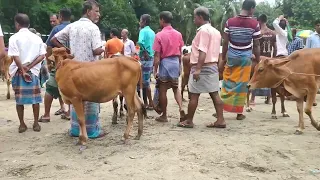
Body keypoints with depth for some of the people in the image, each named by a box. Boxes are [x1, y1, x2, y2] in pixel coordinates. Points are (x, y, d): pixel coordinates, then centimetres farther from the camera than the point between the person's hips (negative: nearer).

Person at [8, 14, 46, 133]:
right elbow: (42, 55, -2)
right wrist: (29, 67, -7)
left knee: (19, 99, 8)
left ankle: (22, 124, 13)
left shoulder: (14, 38, -5)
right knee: (35, 98, 9)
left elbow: (15, 57, -14)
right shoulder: (37, 38, 6)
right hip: (33, 72, 3)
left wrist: (23, 71, -11)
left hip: (19, 72, -2)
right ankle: (36, 124, 13)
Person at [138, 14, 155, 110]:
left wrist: (145, 53, -19)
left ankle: (150, 104, 0)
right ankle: (145, 102, 20)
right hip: (151, 58, 8)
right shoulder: (152, 32, 15)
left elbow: (141, 43, -28)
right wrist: (148, 53, 13)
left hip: (145, 59, -8)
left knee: (145, 82, -3)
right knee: (145, 81, 14)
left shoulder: (143, 31, -10)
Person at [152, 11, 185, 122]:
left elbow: (157, 55, -12)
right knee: (176, 88, 18)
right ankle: (181, 109, -2)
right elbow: (180, 53, 9)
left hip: (165, 62, -5)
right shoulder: (178, 34, 4)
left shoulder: (159, 35, -11)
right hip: (175, 62, 5)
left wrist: (155, 70, -8)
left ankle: (164, 116, 13)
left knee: (163, 90, 5)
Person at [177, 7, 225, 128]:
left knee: (194, 95, 0)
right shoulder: (216, 32, 16)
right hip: (213, 66, 9)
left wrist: (198, 69, -26)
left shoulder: (203, 30, -13)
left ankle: (189, 121, 8)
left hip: (202, 67, -9)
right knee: (215, 94, 7)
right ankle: (220, 120, 6)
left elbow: (203, 52, -22)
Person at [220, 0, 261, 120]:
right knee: (242, 84, 6)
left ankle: (221, 108, 12)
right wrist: (257, 60, 6)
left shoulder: (230, 22, -4)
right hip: (245, 58, -1)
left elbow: (225, 43, -2)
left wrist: (223, 59, 7)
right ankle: (239, 112, 13)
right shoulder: (254, 24, -9)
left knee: (228, 83, 11)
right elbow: (256, 45, -5)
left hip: (231, 56, 2)